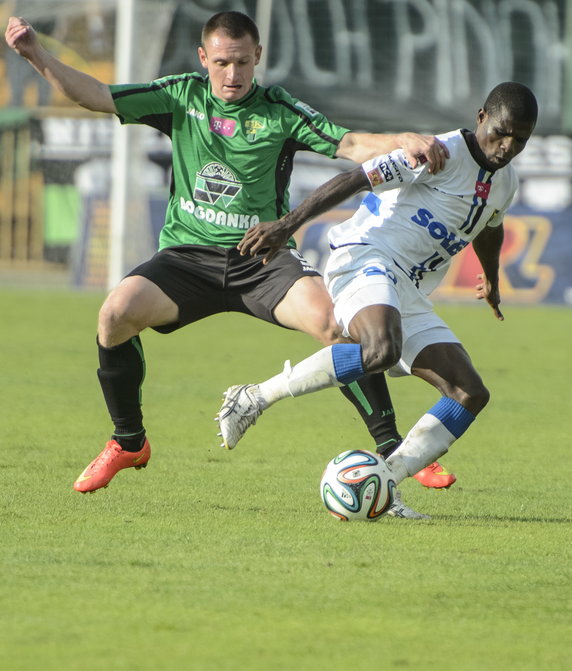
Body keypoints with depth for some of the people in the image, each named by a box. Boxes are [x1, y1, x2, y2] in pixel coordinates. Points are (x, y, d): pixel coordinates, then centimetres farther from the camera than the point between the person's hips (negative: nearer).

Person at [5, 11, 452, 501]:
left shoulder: (279, 110, -1)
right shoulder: (182, 96, 5)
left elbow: (348, 144, -10)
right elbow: (96, 96, 3)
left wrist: (401, 142, -29)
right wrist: (37, 55, -7)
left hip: (263, 258, -2)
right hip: (188, 254, 2)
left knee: (333, 319, -27)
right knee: (116, 313, -23)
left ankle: (391, 447, -15)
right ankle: (128, 443, 1)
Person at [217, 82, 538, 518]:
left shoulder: (505, 182, 15)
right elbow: (352, 181, -15)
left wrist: (491, 281, 57)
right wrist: (288, 225, -23)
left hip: (408, 295, 9)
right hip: (365, 258, -9)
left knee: (471, 395, -5)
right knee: (381, 351, -39)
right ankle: (255, 399, -25)